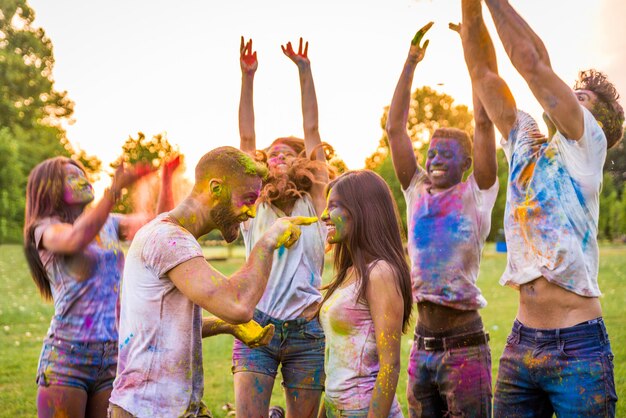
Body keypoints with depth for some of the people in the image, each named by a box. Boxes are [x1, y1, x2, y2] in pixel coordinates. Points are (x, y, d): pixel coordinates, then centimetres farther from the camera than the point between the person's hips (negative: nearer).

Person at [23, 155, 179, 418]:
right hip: (66, 356, -4)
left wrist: (166, 177, 0)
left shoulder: (109, 224, 15)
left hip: (113, 357, 5)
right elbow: (76, 239, -25)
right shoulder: (46, 230, -2)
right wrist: (115, 189, -31)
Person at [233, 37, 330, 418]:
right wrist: (247, 77, 1)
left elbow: (312, 131, 7)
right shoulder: (254, 205, 11)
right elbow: (247, 138, 6)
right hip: (257, 328, 0)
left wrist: (305, 72, 4)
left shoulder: (313, 202, 10)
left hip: (306, 333, 0)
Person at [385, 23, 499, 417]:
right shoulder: (417, 192, 8)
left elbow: (484, 122, -10)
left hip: (465, 346, -4)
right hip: (422, 345, 4)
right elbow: (395, 129, 5)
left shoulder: (477, 195, -2)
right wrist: (411, 62, 3)